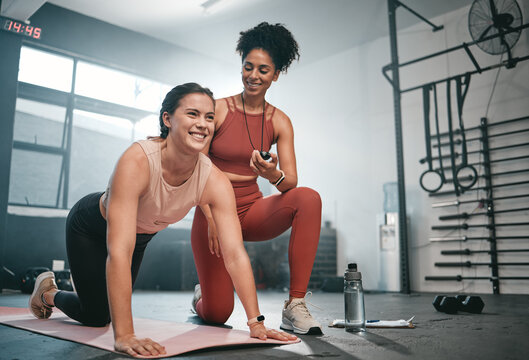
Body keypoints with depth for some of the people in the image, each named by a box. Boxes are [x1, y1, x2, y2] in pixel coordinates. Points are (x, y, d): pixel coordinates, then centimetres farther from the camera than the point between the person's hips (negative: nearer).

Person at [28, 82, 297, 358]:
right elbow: (119, 251, -47)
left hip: (141, 235, 5)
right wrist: (124, 335, -49)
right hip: (90, 226, -5)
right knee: (95, 316, 1)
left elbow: (235, 255, -29)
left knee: (108, 313, 21)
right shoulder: (136, 161, -43)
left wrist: (256, 323, -34)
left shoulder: (215, 182, -29)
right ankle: (47, 290, 34)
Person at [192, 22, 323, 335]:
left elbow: (291, 181, -8)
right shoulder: (218, 110, -7)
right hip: (214, 211, -2)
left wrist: (274, 176, -32)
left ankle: (295, 307, -25)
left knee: (309, 198, -29)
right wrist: (212, 218, -22)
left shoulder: (280, 122, 1)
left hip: (252, 210, 3)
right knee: (217, 315, -9)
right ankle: (201, 295, 33)